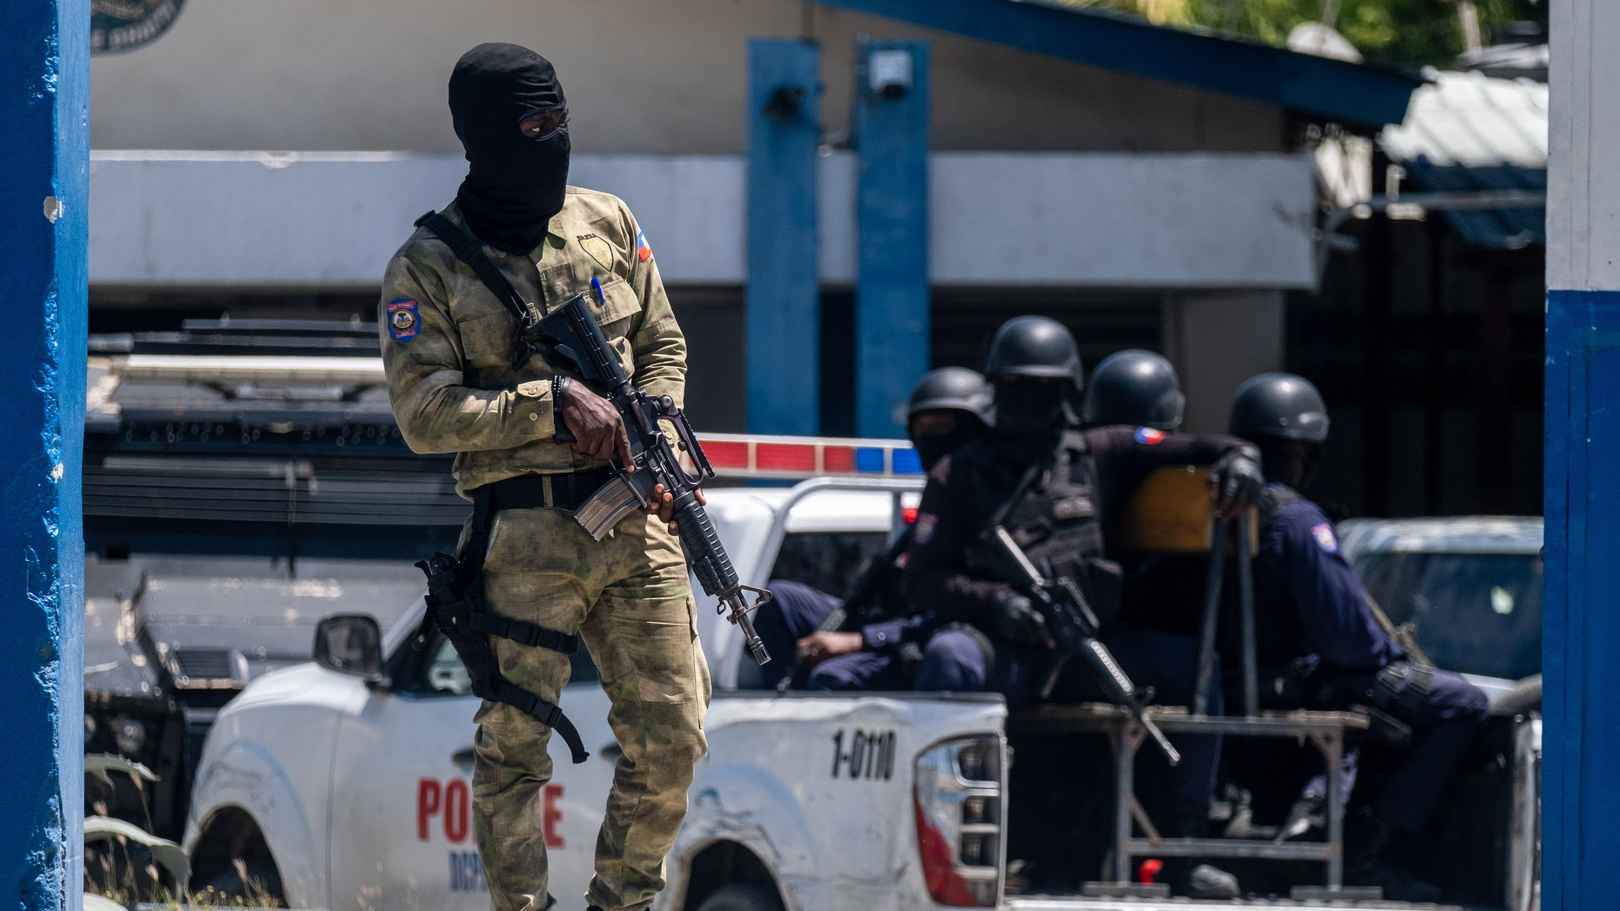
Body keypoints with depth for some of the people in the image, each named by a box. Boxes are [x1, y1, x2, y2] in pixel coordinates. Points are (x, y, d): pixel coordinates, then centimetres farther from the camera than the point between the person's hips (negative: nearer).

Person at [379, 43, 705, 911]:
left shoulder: (607, 224, 10)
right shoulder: (428, 268, -4)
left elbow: (662, 348, 18)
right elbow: (424, 413, -11)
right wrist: (553, 403, -17)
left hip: (636, 522, 4)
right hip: (524, 537, -4)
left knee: (671, 740, 4)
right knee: (514, 746, -2)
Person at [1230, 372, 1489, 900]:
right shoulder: (1294, 519, -19)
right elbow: (1340, 619, -22)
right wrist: (1388, 652, -1)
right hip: (1302, 675, -10)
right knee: (1460, 705, -11)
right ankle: (1367, 847, -10)